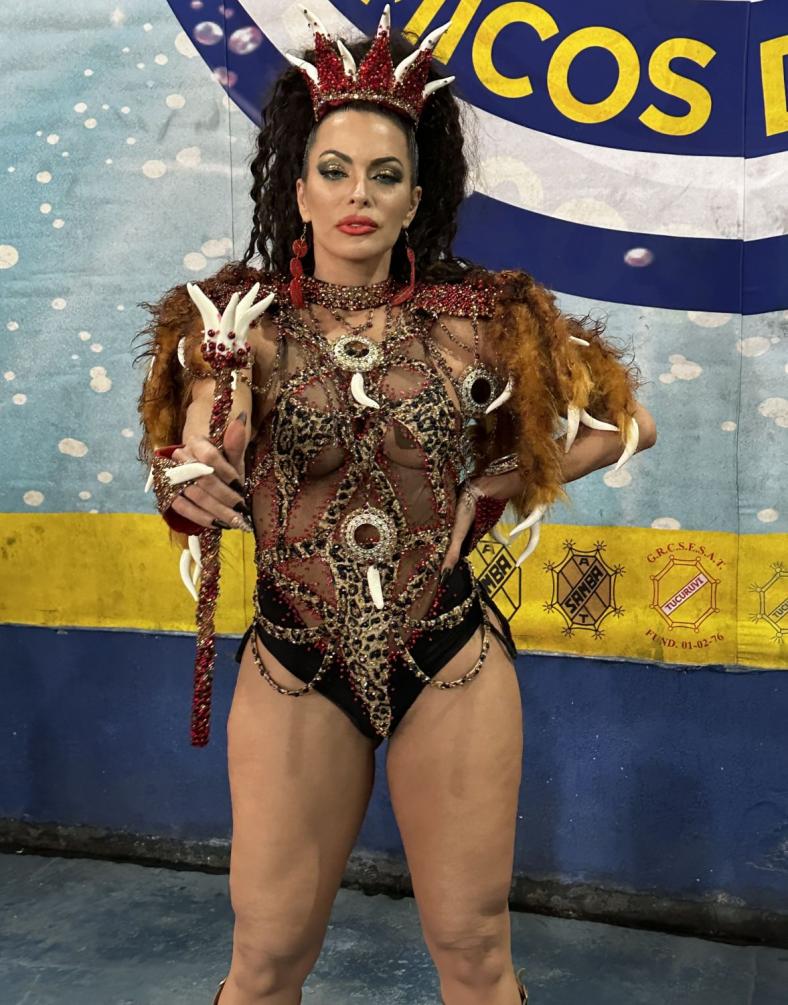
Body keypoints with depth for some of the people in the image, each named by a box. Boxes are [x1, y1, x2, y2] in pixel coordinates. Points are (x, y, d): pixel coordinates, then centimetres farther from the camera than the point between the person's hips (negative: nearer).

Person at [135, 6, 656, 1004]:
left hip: (453, 668, 1)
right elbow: (193, 493, -8)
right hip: (295, 672, 0)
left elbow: (624, 422, 7)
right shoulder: (248, 322, -3)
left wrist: (495, 487, -2)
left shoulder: (474, 320, -2)